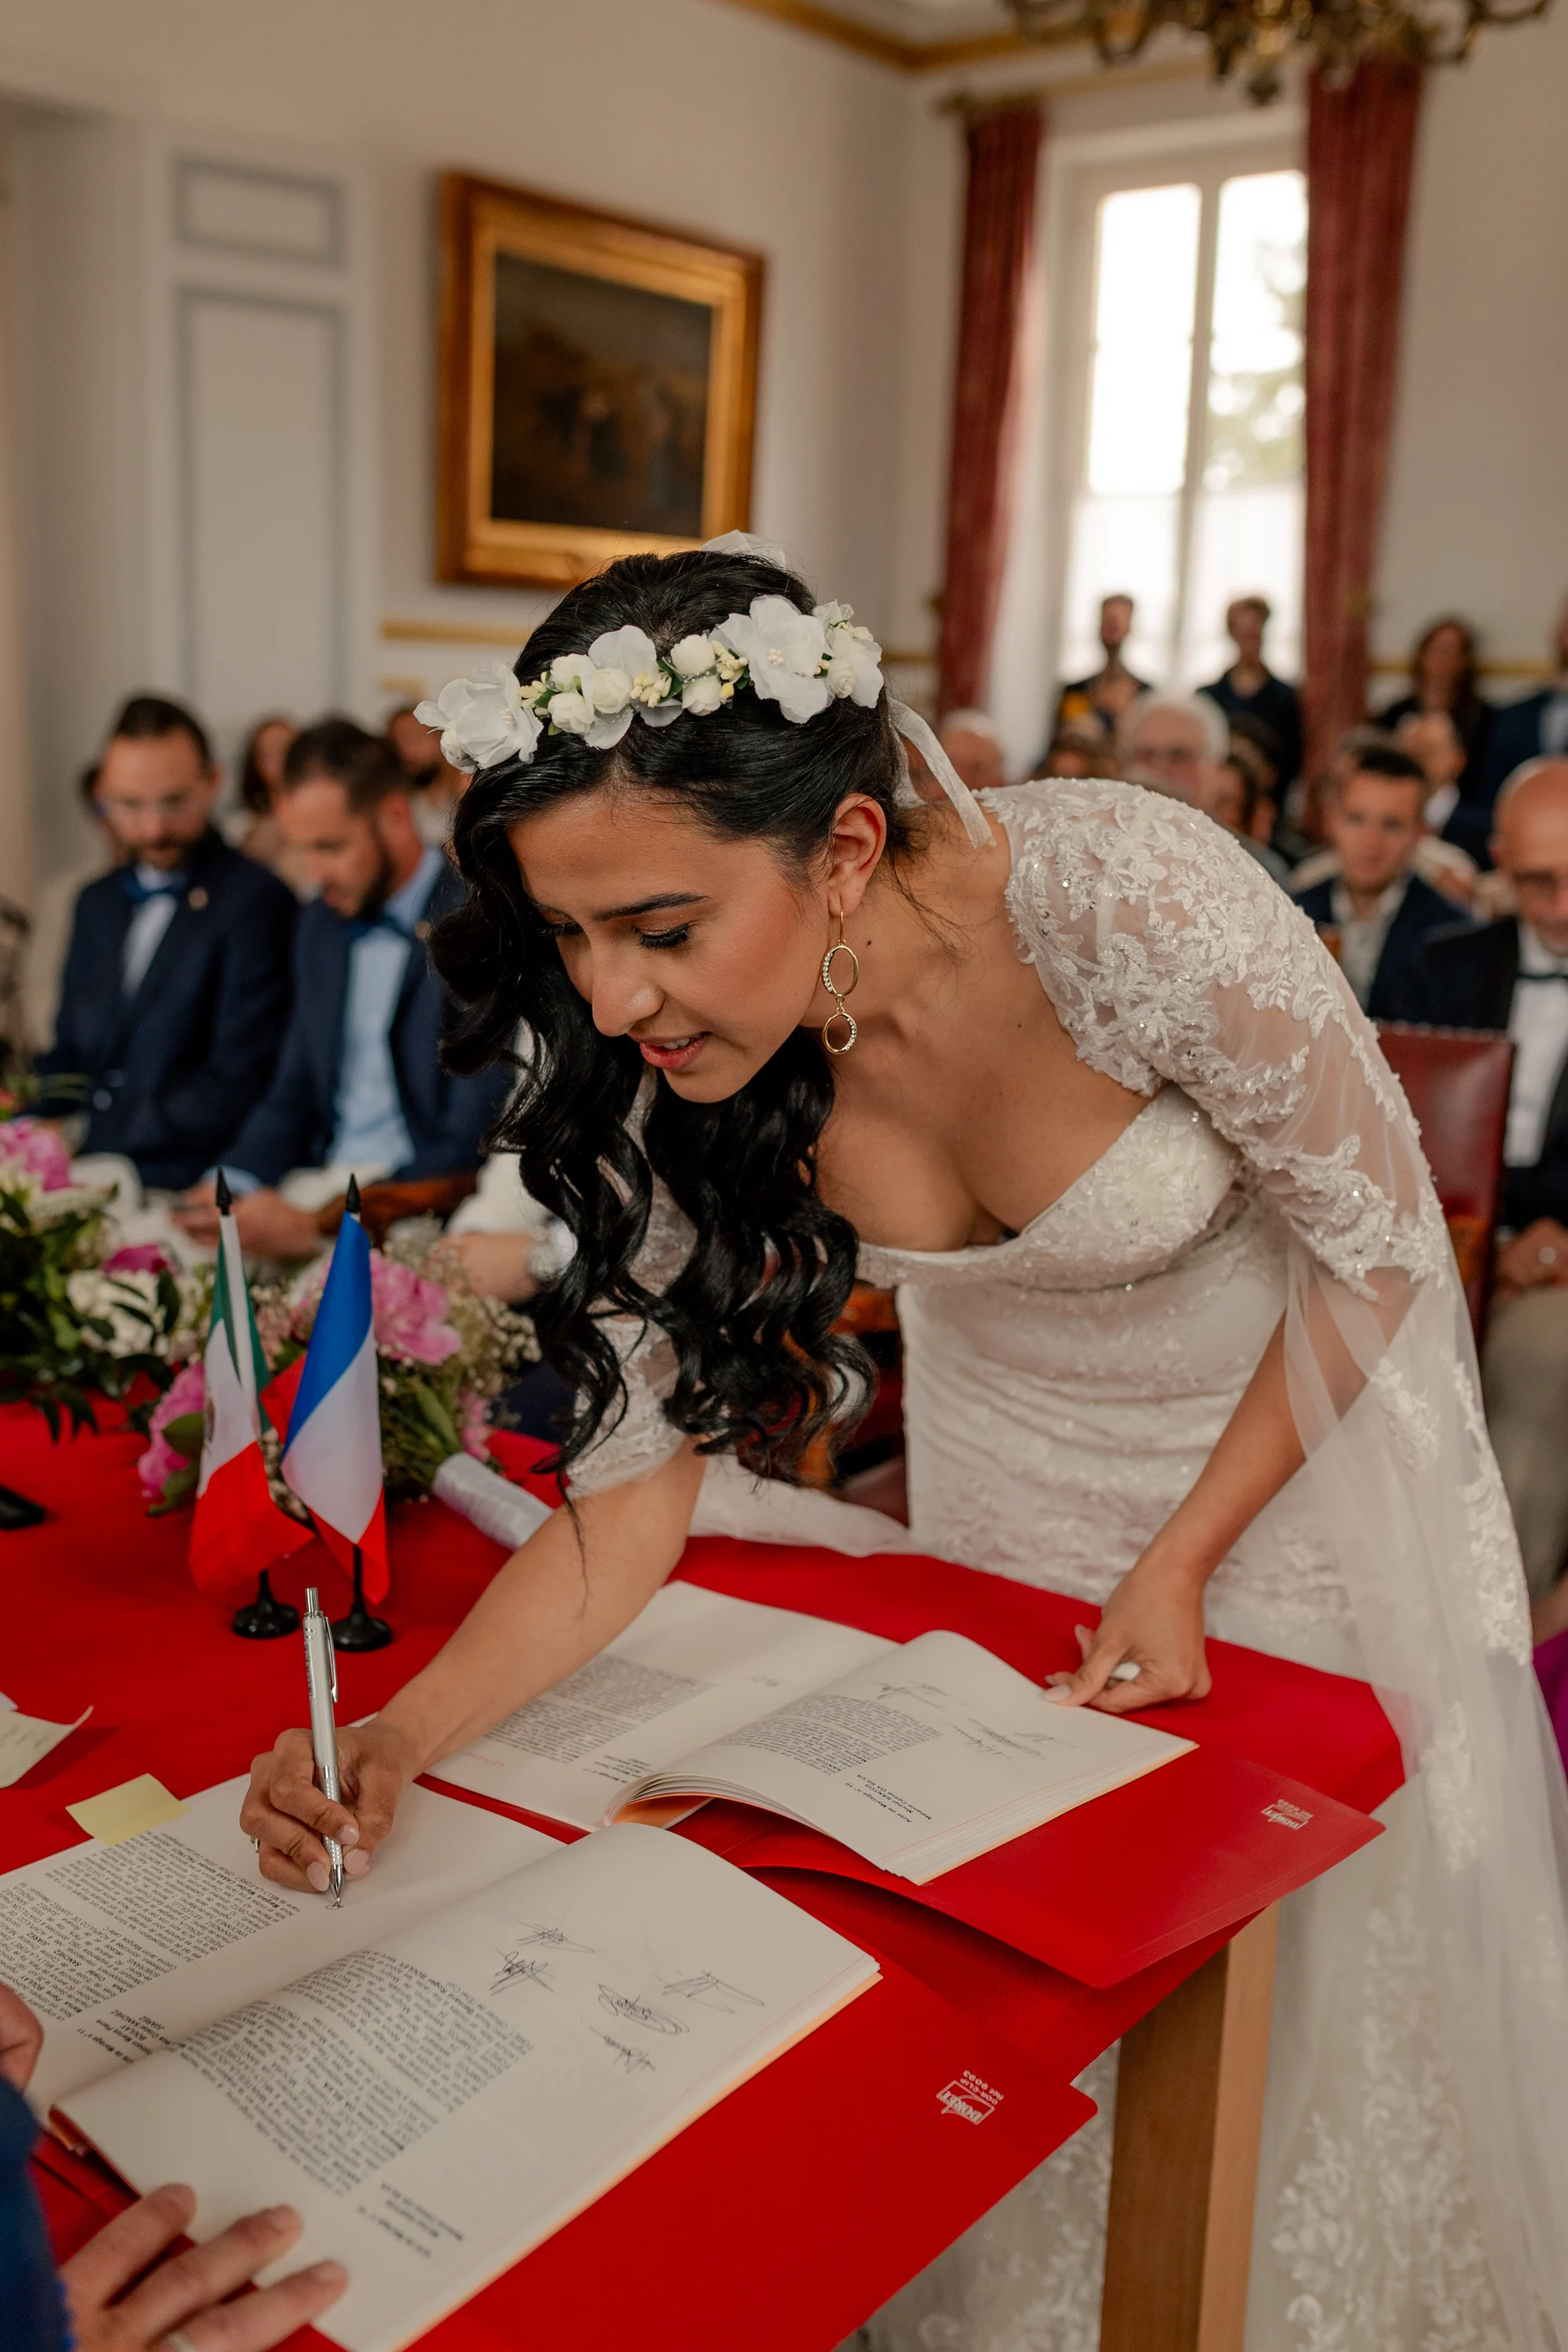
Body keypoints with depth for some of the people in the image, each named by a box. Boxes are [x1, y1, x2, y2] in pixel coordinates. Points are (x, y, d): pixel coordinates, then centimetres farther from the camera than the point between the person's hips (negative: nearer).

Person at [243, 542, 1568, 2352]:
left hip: (1305, 1446, -2)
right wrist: (397, 1740, -29)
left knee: (1331, 2007, 14)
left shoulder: (1123, 896, -36)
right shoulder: (668, 1080, -22)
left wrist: (1182, 1559, -17)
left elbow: (1380, 1243, -19)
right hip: (1010, 1493, 3)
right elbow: (638, 1480, -16)